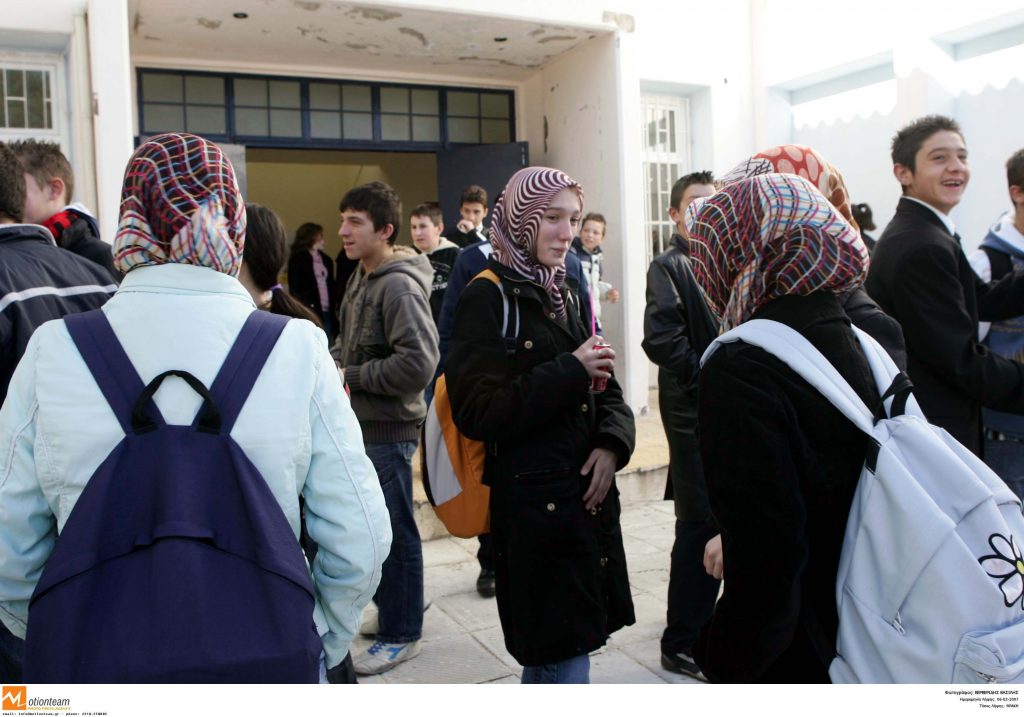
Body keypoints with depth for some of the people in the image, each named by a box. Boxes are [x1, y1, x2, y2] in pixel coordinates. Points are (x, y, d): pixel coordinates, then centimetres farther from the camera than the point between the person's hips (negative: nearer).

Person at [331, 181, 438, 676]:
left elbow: (418, 363, -26)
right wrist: (334, 361, 3)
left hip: (388, 427, -9)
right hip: (361, 422, 9)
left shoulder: (399, 286, -18)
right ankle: (391, 611, 36)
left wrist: (352, 376, -17)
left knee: (393, 532, 2)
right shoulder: (362, 277, 11)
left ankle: (401, 634, 18)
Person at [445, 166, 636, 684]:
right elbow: (477, 413, -18)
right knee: (565, 662, 1)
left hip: (589, 496, 7)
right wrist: (569, 371, -18)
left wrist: (613, 441, -7)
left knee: (548, 657, 19)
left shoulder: (567, 294, 12)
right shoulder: (487, 298, -10)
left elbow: (605, 391, 14)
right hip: (534, 506, -7)